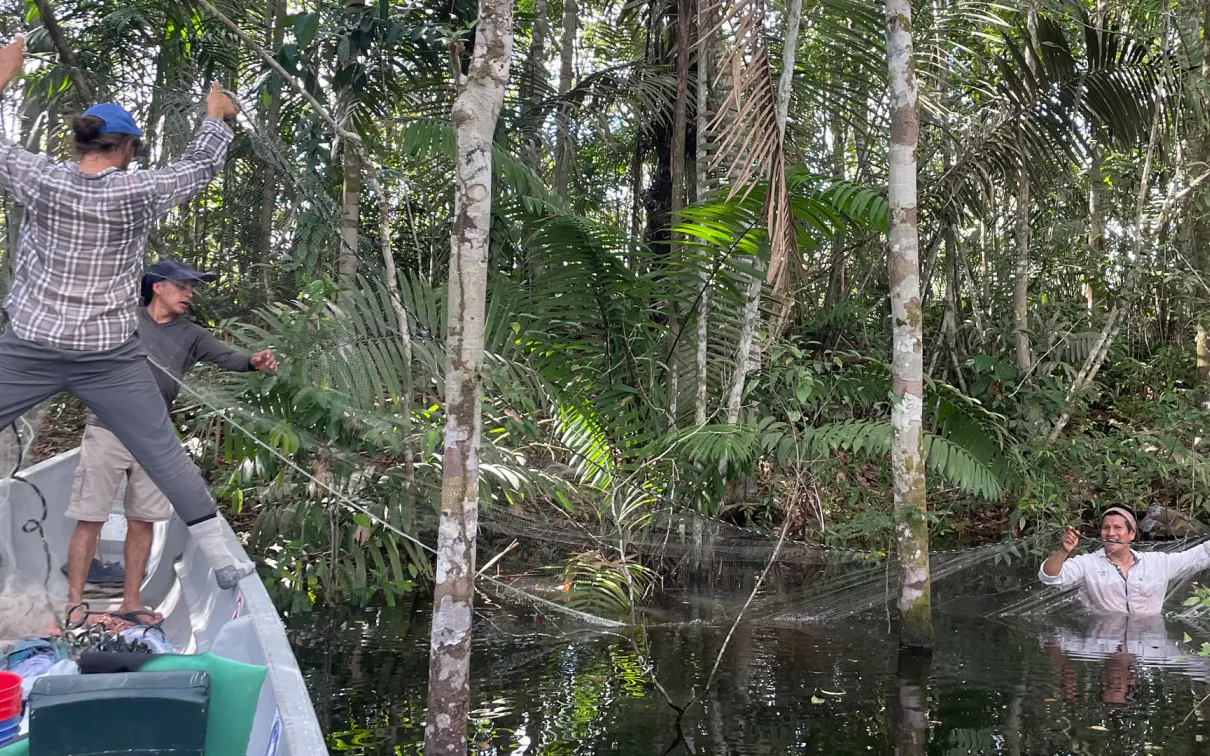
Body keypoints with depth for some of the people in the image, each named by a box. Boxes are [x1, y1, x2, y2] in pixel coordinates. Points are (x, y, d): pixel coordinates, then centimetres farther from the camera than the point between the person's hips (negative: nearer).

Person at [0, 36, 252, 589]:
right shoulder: (139, 193, -7)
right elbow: (202, 166, 8)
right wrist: (216, 117, 26)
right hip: (109, 357, -1)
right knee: (165, 455, 4)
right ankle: (222, 559, 7)